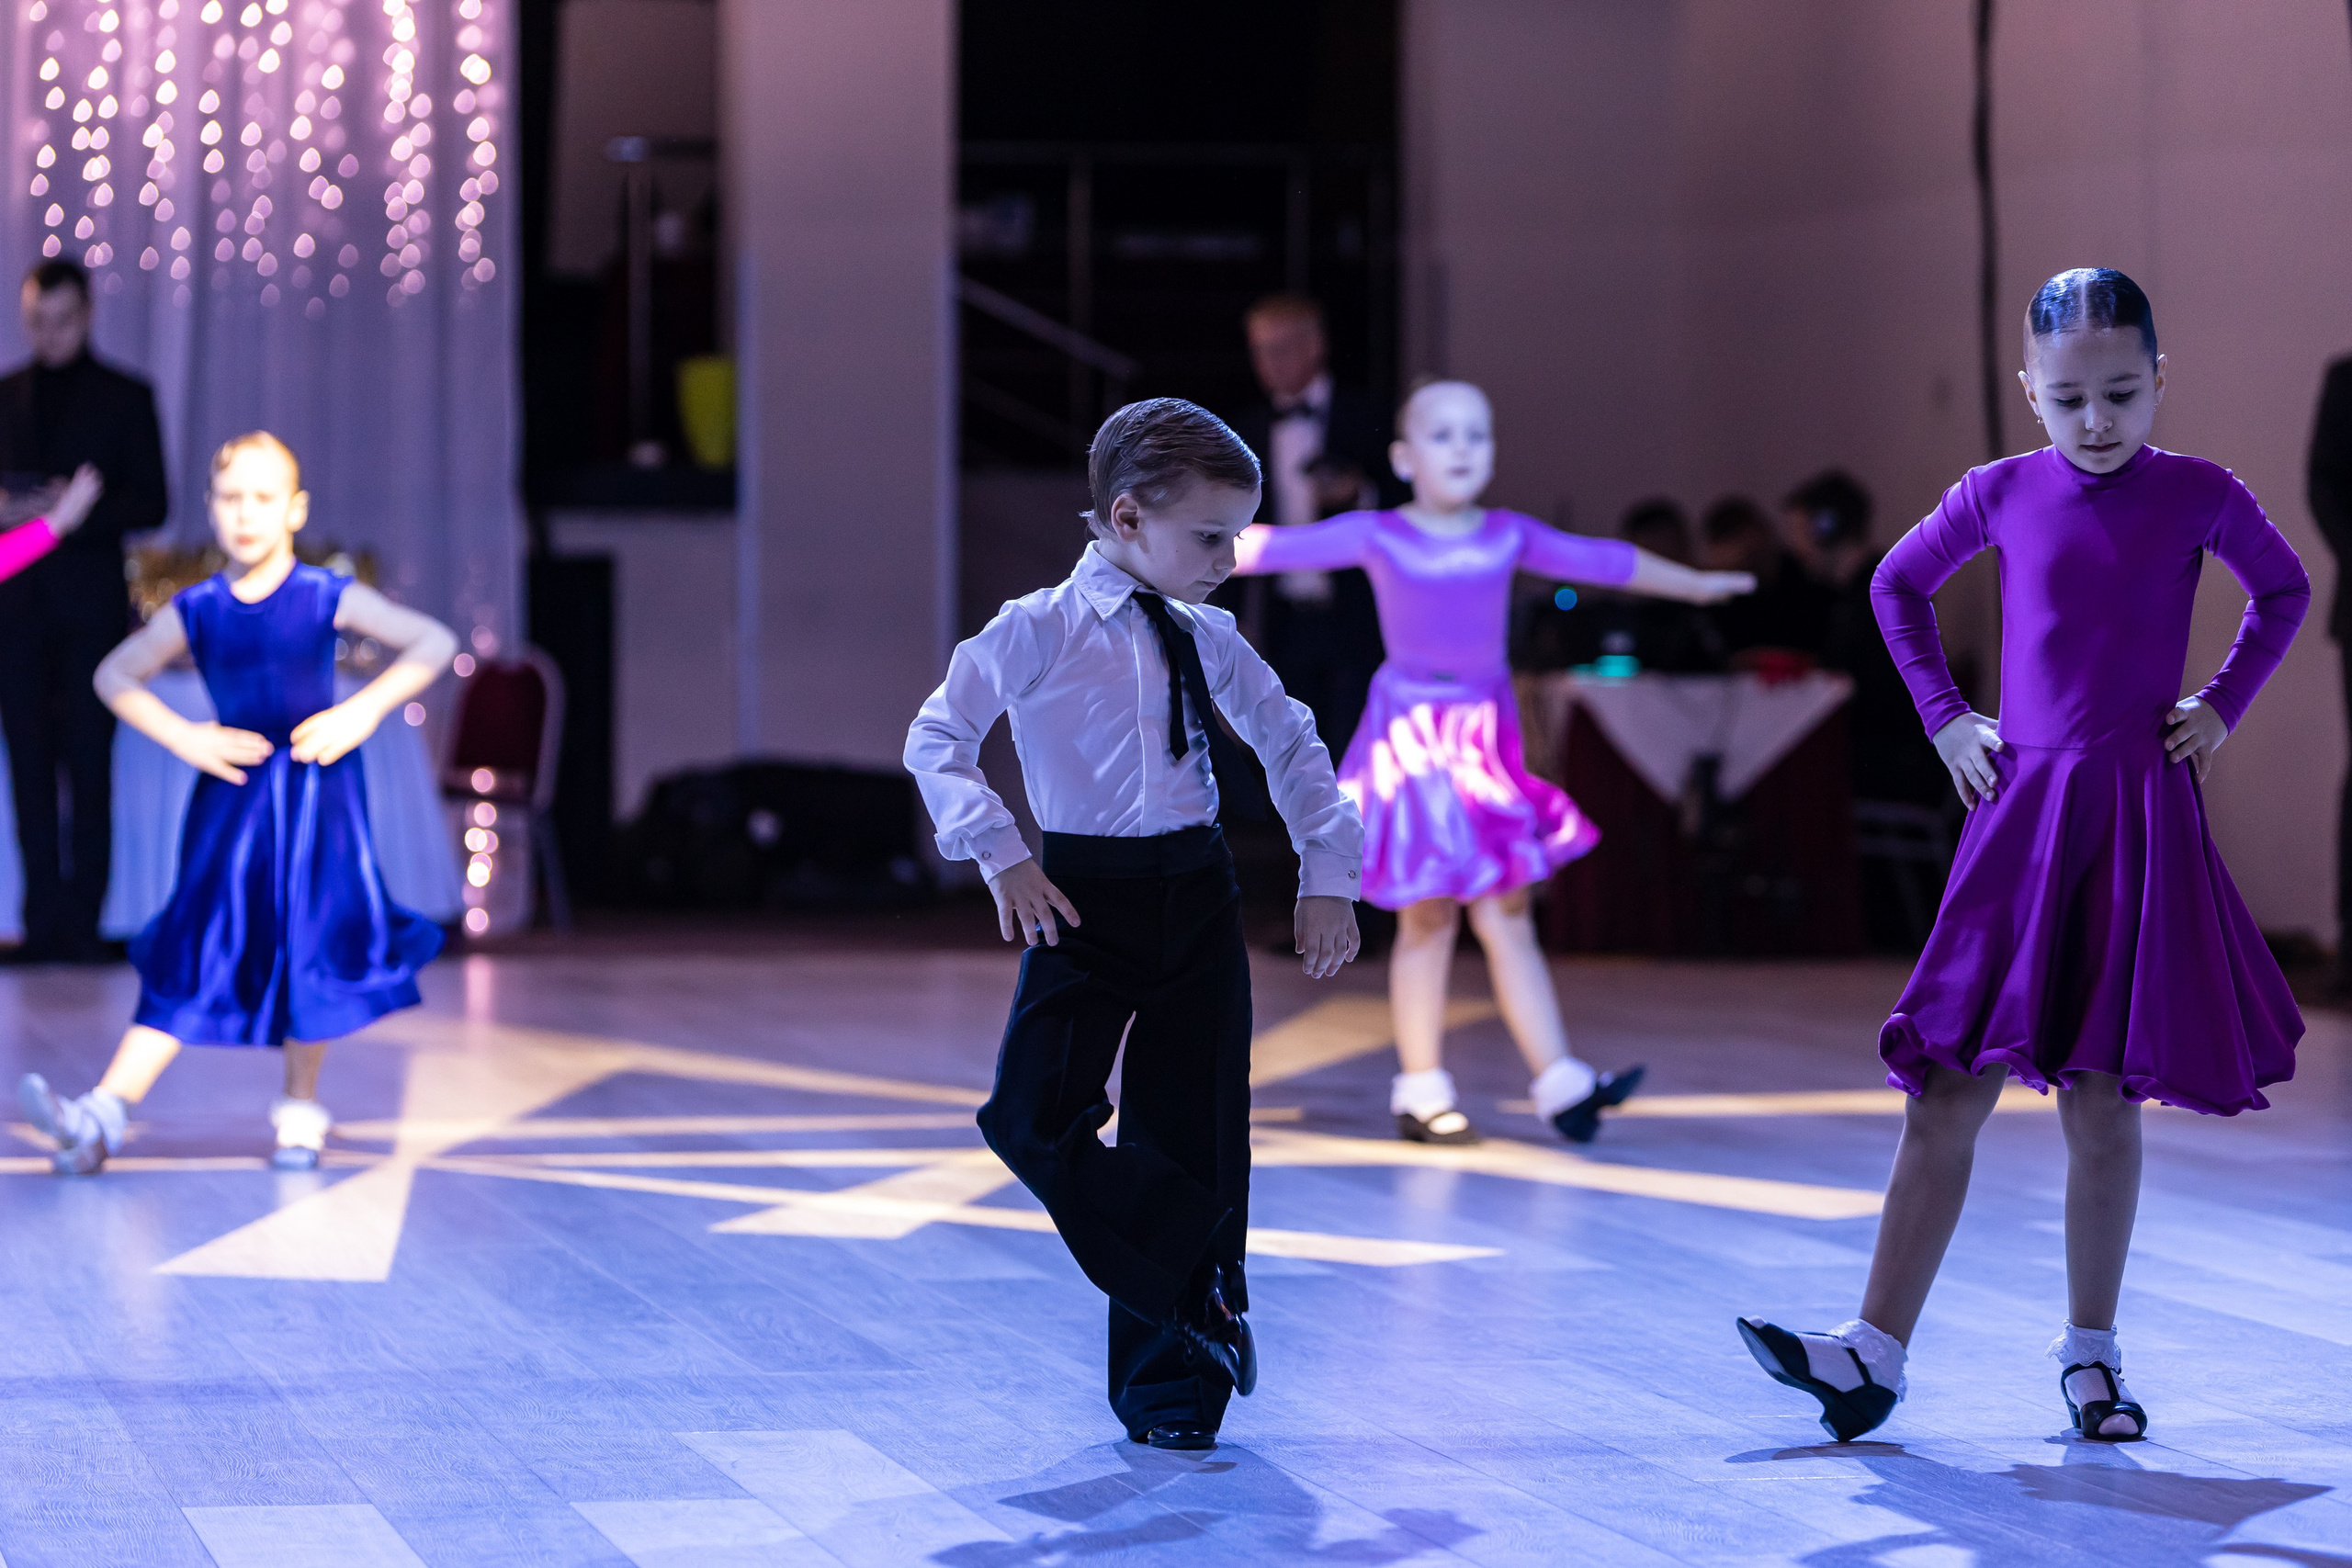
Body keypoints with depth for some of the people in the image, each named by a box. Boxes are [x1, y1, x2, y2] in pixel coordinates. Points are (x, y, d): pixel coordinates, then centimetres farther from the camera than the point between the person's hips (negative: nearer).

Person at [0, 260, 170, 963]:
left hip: (89, 603, -3)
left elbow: (150, 504, 2)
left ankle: (82, 922, -3)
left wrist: (81, 510, -15)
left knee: (89, 765, -4)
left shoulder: (125, 397, 6)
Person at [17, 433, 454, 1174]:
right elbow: (115, 676, 11)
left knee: (311, 952, 0)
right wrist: (183, 737, -1)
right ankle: (102, 1114, -13)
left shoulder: (326, 598, -6)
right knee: (193, 959, -5)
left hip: (315, 788, -2)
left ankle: (301, 1108, 18)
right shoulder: (196, 611, 0)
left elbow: (435, 644, -3)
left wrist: (362, 711, -11)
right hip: (232, 793, 2)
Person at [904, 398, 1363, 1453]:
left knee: (1196, 1135, 3)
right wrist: (1000, 854, -21)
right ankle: (1195, 1290, -2)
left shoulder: (1209, 640, 9)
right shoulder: (1039, 632, -6)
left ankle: (1170, 1389, 14)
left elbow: (1293, 745, 21)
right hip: (1086, 897, -4)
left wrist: (1329, 877, 14)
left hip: (1198, 898, 4)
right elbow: (937, 740, -9)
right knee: (1036, 1118, -20)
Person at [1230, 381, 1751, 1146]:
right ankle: (1421, 1088, 10)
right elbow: (1275, 547, -8)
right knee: (1427, 919, 0)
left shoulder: (1509, 537, 7)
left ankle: (1560, 1082, 2)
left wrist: (1695, 584, 31)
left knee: (1507, 919, 4)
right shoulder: (1376, 537, -4)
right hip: (1410, 737, -3)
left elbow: (1602, 561, 19)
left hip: (1485, 734, 3)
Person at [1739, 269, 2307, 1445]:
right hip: (2017, 811, 1)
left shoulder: (2200, 497, 0)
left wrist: (2223, 705, 8)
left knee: (2101, 1098, 2)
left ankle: (2090, 1350, 16)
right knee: (1948, 1089, -3)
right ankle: (1875, 1350, -5)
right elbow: (1899, 585, 21)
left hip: (2140, 818, -1)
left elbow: (2284, 593, 18)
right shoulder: (2001, 495, 3)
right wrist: (1944, 716, 12)